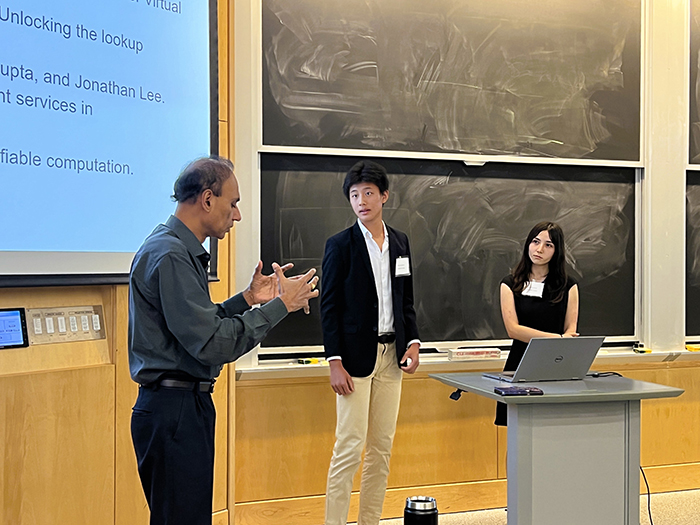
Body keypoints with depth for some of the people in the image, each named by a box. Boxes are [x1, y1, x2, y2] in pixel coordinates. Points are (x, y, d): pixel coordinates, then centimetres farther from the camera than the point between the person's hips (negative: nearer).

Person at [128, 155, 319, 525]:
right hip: (174, 409, -10)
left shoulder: (181, 251, 15)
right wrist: (281, 305, -16)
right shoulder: (170, 256, -18)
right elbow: (213, 344, -23)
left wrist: (247, 299, 10)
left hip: (184, 406, 10)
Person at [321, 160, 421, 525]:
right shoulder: (340, 245, -4)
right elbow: (329, 307, -7)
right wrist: (335, 362, -13)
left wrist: (413, 342, 3)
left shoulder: (400, 242, 11)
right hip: (355, 356, -5)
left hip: (391, 355, 5)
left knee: (382, 447, 8)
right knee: (350, 446, -7)